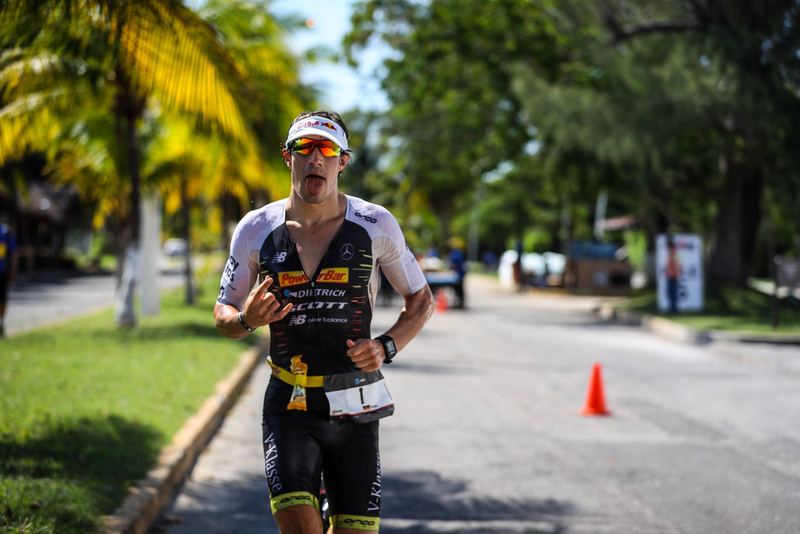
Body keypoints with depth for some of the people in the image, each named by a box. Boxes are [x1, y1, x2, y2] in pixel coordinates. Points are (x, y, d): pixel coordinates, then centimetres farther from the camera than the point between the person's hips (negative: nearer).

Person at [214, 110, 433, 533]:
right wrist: (247, 319, -14)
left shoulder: (376, 225, -2)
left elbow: (421, 300, 9)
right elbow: (223, 315, 9)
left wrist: (386, 346, -9)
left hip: (354, 407, 1)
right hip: (288, 405, 0)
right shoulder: (256, 229, 0)